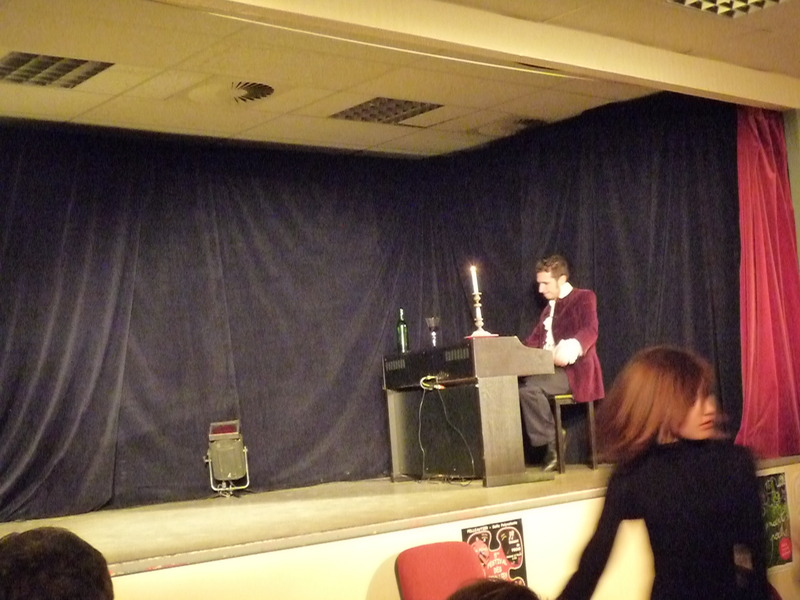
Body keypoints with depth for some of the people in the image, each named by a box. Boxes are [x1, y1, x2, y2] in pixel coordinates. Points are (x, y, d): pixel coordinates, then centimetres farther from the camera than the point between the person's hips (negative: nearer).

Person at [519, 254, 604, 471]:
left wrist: (571, 347, -39)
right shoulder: (550, 307, 24)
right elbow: (535, 339, 22)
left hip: (574, 370, -8)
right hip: (550, 368, 8)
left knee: (528, 388, -31)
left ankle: (553, 445, -20)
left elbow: (590, 331, -18)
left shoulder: (584, 298, -1)